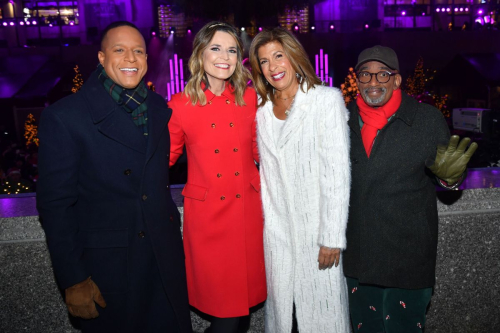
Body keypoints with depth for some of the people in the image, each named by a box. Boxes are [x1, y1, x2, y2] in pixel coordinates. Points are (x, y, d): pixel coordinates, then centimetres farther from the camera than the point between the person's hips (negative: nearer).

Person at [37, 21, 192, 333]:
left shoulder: (159, 108, 3)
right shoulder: (64, 116, -12)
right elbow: (55, 203, -11)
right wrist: (73, 280, -11)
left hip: (165, 257, 5)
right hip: (106, 265, -4)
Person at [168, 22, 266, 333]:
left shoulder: (249, 97, 2)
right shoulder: (180, 104, -6)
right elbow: (166, 156, 3)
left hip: (247, 208, 3)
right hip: (206, 211, -3)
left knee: (246, 291, 14)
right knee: (222, 303, 6)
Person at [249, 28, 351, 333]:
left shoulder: (327, 99, -8)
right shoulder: (262, 108, 7)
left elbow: (338, 172, -12)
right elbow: (266, 170, 11)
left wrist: (333, 237, -14)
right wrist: (265, 217, 5)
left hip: (317, 225, -4)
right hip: (276, 227, 4)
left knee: (322, 308, 8)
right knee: (280, 305, 16)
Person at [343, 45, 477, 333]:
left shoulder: (429, 119, -7)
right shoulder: (345, 118, 2)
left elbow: (446, 178, -2)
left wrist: (449, 176, -23)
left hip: (408, 255, -3)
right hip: (358, 252, 4)